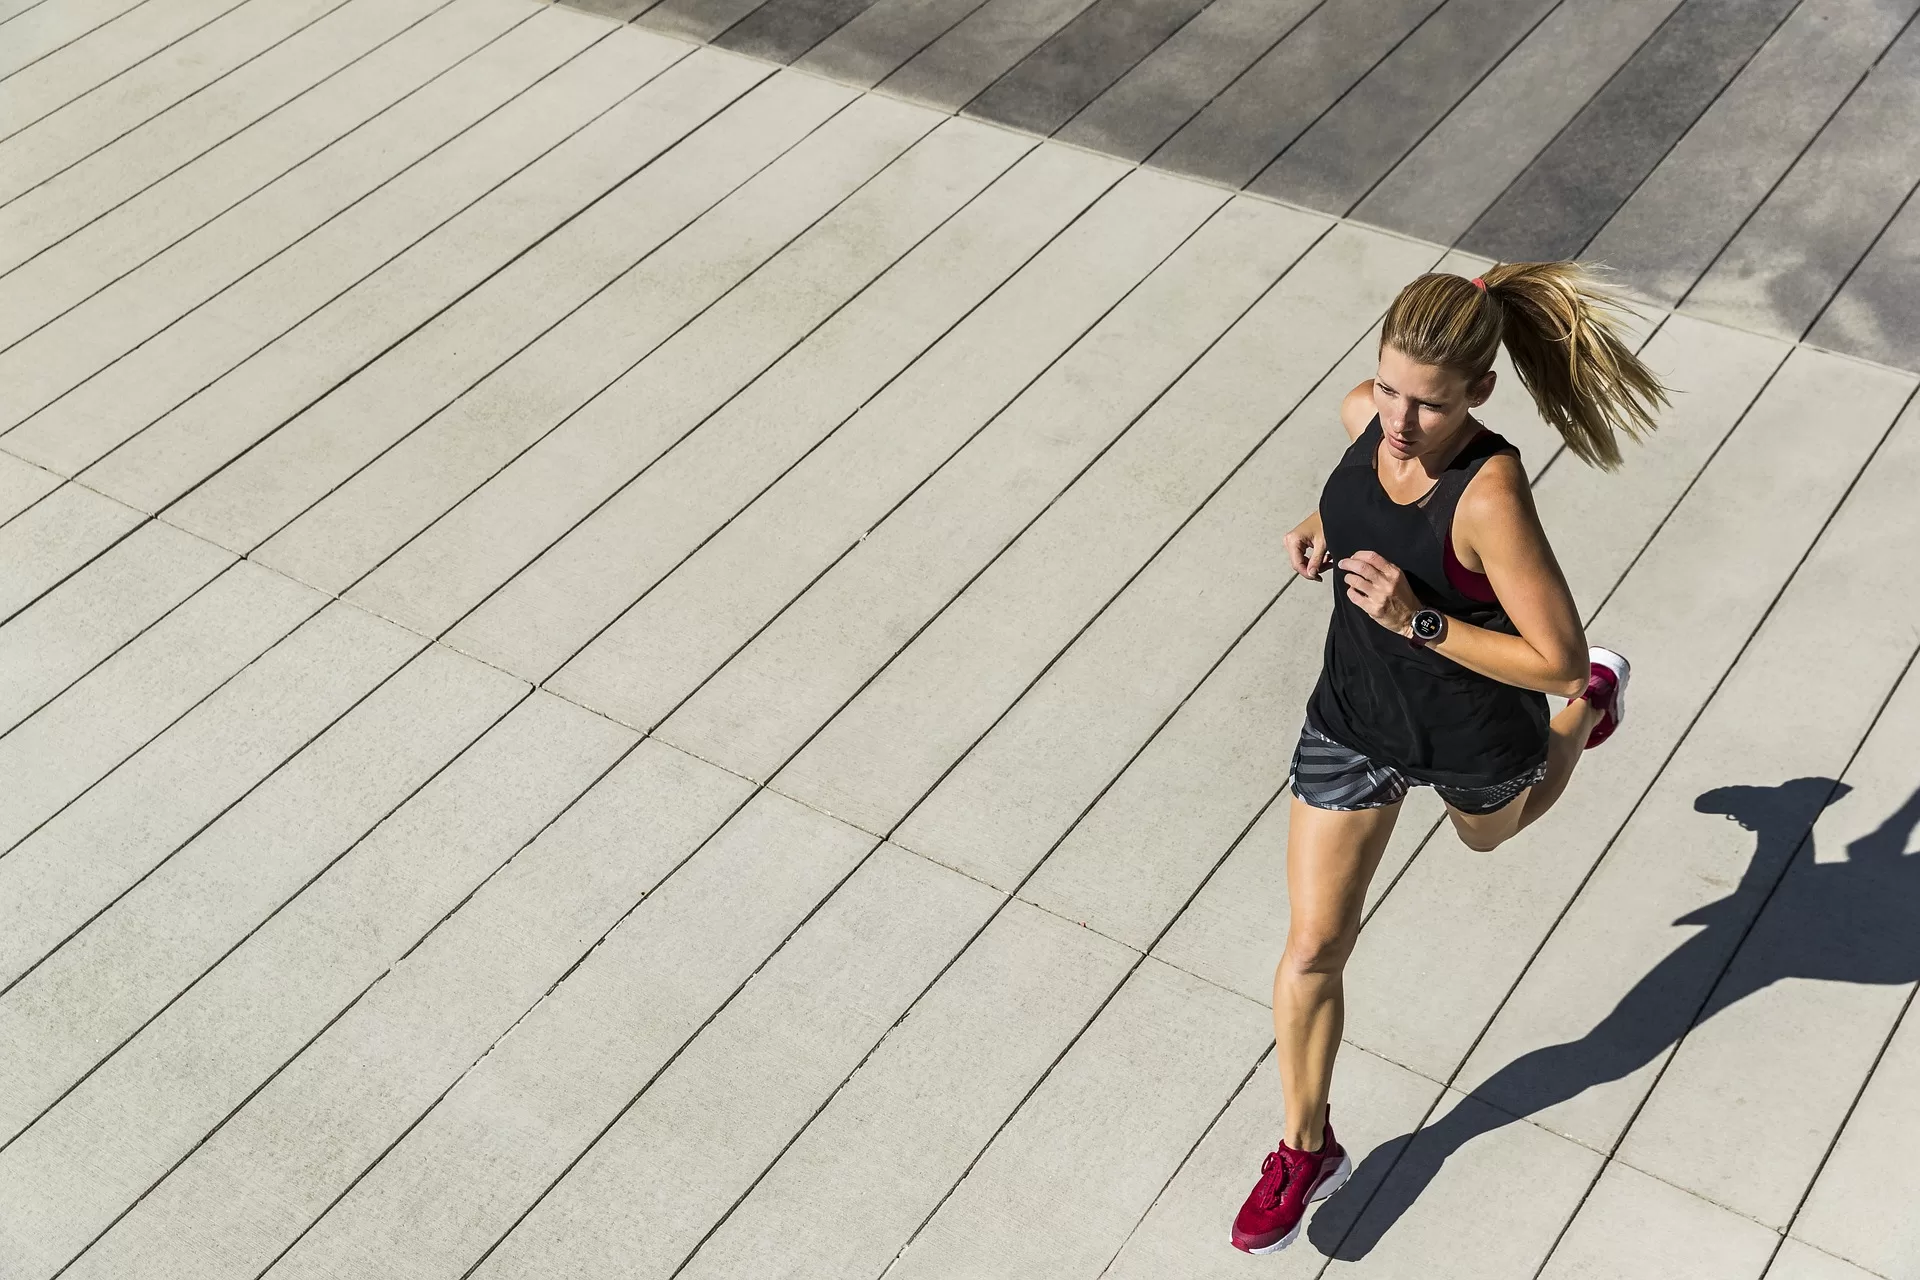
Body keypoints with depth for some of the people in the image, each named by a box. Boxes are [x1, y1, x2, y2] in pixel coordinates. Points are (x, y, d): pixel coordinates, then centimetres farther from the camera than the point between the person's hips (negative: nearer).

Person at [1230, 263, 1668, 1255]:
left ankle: (1596, 702, 63)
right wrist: (1322, 529, -11)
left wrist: (1417, 621, -37)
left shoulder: (1491, 495, -36)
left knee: (1489, 834, 35)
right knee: (1313, 949, 6)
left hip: (1471, 737, -4)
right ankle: (1307, 1149, 27)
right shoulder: (1366, 413, -18)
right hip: (1354, 719, 4)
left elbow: (1553, 657, -30)